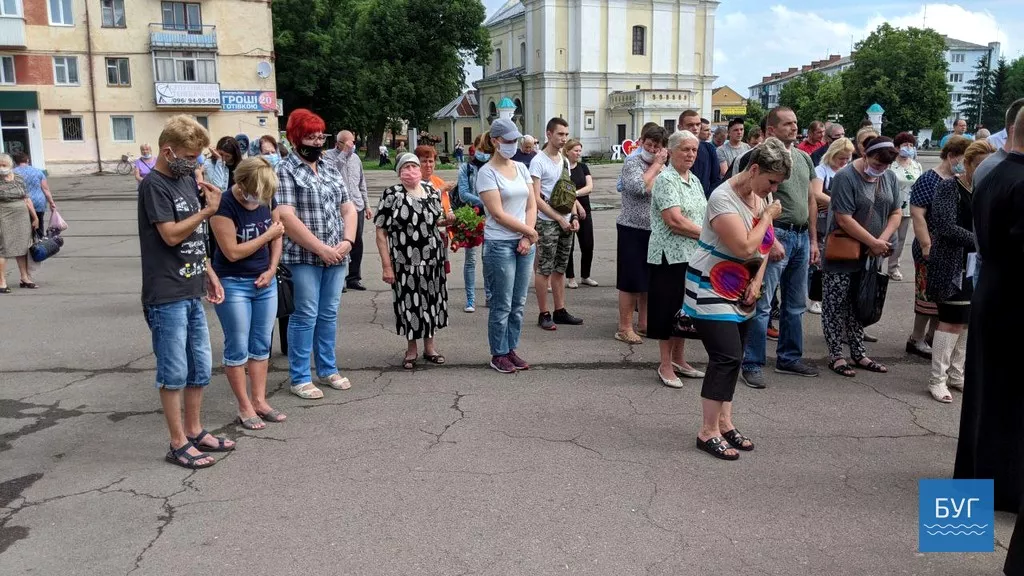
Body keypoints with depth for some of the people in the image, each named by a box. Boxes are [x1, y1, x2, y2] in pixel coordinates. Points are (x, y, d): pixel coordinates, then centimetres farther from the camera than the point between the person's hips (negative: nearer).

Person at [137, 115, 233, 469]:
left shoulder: (187, 179, 12)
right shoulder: (153, 185, -11)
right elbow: (171, 235, -17)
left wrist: (210, 275, 14)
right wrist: (208, 210, -14)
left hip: (193, 293, 8)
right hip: (166, 297, -8)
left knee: (200, 368, 14)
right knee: (174, 373, 1)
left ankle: (195, 432, 28)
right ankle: (178, 444, 12)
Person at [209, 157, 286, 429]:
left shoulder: (267, 199, -1)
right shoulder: (224, 206, -19)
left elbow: (276, 235, 9)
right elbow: (232, 252, -20)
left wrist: (272, 269, -3)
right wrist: (268, 235, -15)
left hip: (265, 282, 6)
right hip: (233, 285, -6)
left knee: (262, 345, 11)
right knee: (238, 348, 3)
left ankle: (259, 400, 22)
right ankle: (244, 407, 13)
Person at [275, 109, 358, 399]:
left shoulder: (330, 168, 14)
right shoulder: (285, 170, -5)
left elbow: (348, 208, 15)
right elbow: (287, 217, -15)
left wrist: (348, 241, -3)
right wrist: (321, 249, -17)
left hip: (337, 255, 6)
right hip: (304, 256, -6)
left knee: (329, 314, 13)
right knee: (306, 316, -1)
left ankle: (328, 370, 25)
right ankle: (300, 378, 9)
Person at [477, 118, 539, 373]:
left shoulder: (521, 168, 10)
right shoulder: (487, 173, -9)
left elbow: (532, 204, 8)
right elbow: (499, 214, -14)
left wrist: (527, 238, -5)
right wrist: (530, 232, -8)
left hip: (524, 243, 6)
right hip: (499, 244, -6)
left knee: (518, 303, 11)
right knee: (502, 304, 1)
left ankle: (511, 350, 23)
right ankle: (498, 354, 14)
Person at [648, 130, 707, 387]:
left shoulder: (694, 180, 15)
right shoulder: (665, 179, -11)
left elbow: (703, 216, 15)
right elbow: (675, 221, -20)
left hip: (693, 255, 8)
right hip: (670, 256, -8)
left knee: (686, 308, 14)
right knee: (669, 308, 0)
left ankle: (679, 360, 26)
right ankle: (665, 365, 11)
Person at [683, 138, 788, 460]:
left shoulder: (760, 197, 5)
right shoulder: (723, 198, -21)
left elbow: (765, 245, 13)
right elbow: (745, 247, -30)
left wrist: (757, 282, -1)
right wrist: (768, 217, -15)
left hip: (741, 292, 8)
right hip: (712, 290, -8)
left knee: (733, 358, 9)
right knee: (726, 358, -13)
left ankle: (724, 423, 19)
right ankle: (708, 432, -4)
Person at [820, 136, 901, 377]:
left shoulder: (890, 177, 6)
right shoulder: (845, 177, -15)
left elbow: (896, 213, 8)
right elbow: (844, 219, -19)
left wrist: (882, 241, -8)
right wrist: (874, 243, -14)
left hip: (870, 256, 6)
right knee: (836, 306, 1)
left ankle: (858, 353, 24)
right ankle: (835, 355, 10)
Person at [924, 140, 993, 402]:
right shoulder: (949, 187, -9)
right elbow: (947, 227, -18)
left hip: (975, 265, 7)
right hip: (951, 265, -7)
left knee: (967, 321, 9)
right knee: (952, 320, -6)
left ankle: (956, 375, 20)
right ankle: (937, 380, 3)